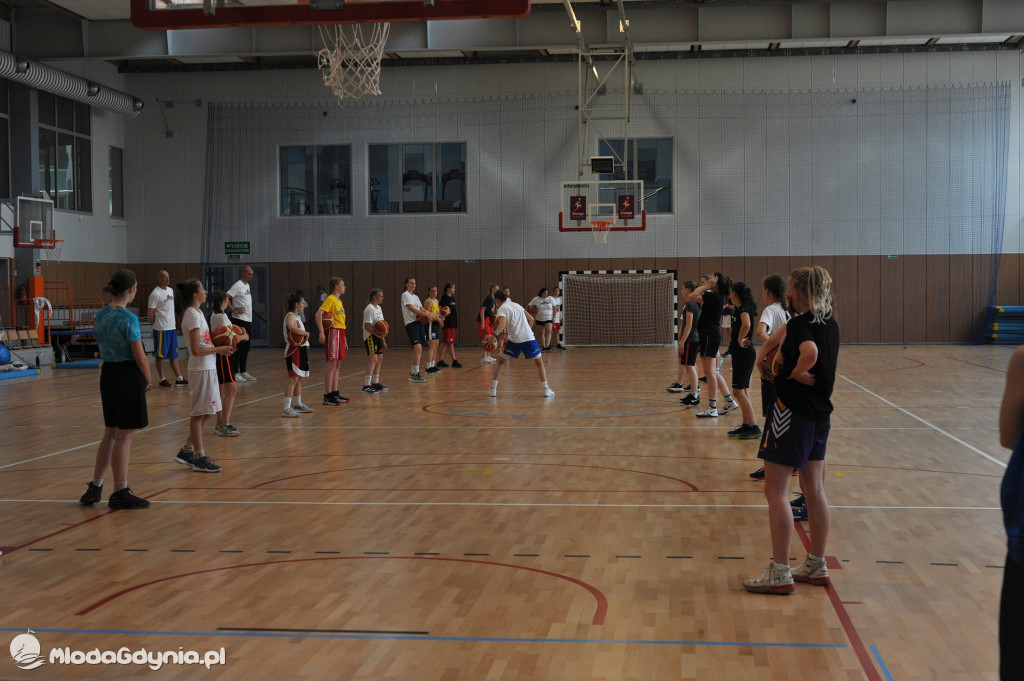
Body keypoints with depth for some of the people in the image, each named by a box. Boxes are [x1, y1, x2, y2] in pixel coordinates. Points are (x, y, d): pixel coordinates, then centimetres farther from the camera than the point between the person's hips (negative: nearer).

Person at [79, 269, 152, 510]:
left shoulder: (101, 315, 7)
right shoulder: (128, 318, -17)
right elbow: (140, 357, -17)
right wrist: (148, 380, 0)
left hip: (107, 374, 8)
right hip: (128, 376, -8)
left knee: (110, 434, 18)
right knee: (124, 437, 0)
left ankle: (95, 488, 24)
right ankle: (120, 494, 7)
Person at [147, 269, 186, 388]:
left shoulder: (170, 290, 11)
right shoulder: (155, 294, -14)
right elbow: (150, 313, -13)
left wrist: (173, 323, 15)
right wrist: (156, 325, -4)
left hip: (172, 327, 8)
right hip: (161, 329, -8)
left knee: (174, 354, 13)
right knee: (160, 355, 2)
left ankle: (179, 378, 18)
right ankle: (162, 380, 10)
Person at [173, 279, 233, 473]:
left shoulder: (197, 313, 14)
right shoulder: (192, 315, -16)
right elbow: (196, 350, -21)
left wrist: (221, 346, 7)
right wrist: (219, 349, -13)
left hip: (208, 367, 10)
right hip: (201, 369, -10)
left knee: (206, 412, 15)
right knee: (199, 413, -1)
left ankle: (187, 451, 23)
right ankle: (200, 458, 6)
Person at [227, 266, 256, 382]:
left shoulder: (247, 285, 16)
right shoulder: (237, 286, -11)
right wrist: (234, 310, -19)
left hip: (248, 320, 9)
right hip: (240, 320, -9)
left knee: (246, 347, 12)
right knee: (239, 347, -7)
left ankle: (243, 372, 19)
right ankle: (235, 373, -4)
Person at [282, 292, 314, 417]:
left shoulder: (297, 316, 18)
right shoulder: (290, 316, -12)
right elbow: (292, 328, -32)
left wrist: (305, 335, 2)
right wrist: (306, 333, -18)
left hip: (301, 349, 10)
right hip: (294, 350, -10)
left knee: (299, 378, 16)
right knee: (293, 378, -15)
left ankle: (298, 405, 28)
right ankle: (286, 409, -19)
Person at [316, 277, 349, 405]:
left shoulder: (339, 301, 19)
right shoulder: (330, 299, -9)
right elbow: (318, 314, -21)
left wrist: (344, 339, 23)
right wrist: (321, 332, -29)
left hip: (340, 333, 9)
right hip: (333, 332, -9)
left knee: (337, 365, 10)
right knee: (332, 364, -10)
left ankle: (335, 394, 15)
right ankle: (328, 396, -9)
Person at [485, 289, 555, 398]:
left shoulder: (502, 309, 1)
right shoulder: (517, 305, 20)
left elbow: (502, 325, -19)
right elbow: (531, 319, 22)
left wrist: (494, 335, -31)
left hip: (515, 339, -4)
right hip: (529, 338, 4)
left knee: (500, 362, 14)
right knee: (539, 363, 15)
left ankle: (493, 389, 7)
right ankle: (546, 389, 4)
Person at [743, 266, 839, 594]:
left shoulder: (800, 325, -14)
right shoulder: (830, 325, 12)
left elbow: (810, 352, -35)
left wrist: (796, 372, -17)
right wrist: (761, 355, 5)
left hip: (793, 412, -9)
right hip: (820, 414, 9)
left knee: (775, 491, -3)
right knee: (814, 490, 14)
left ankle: (780, 572, -3)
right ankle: (816, 566, 23)